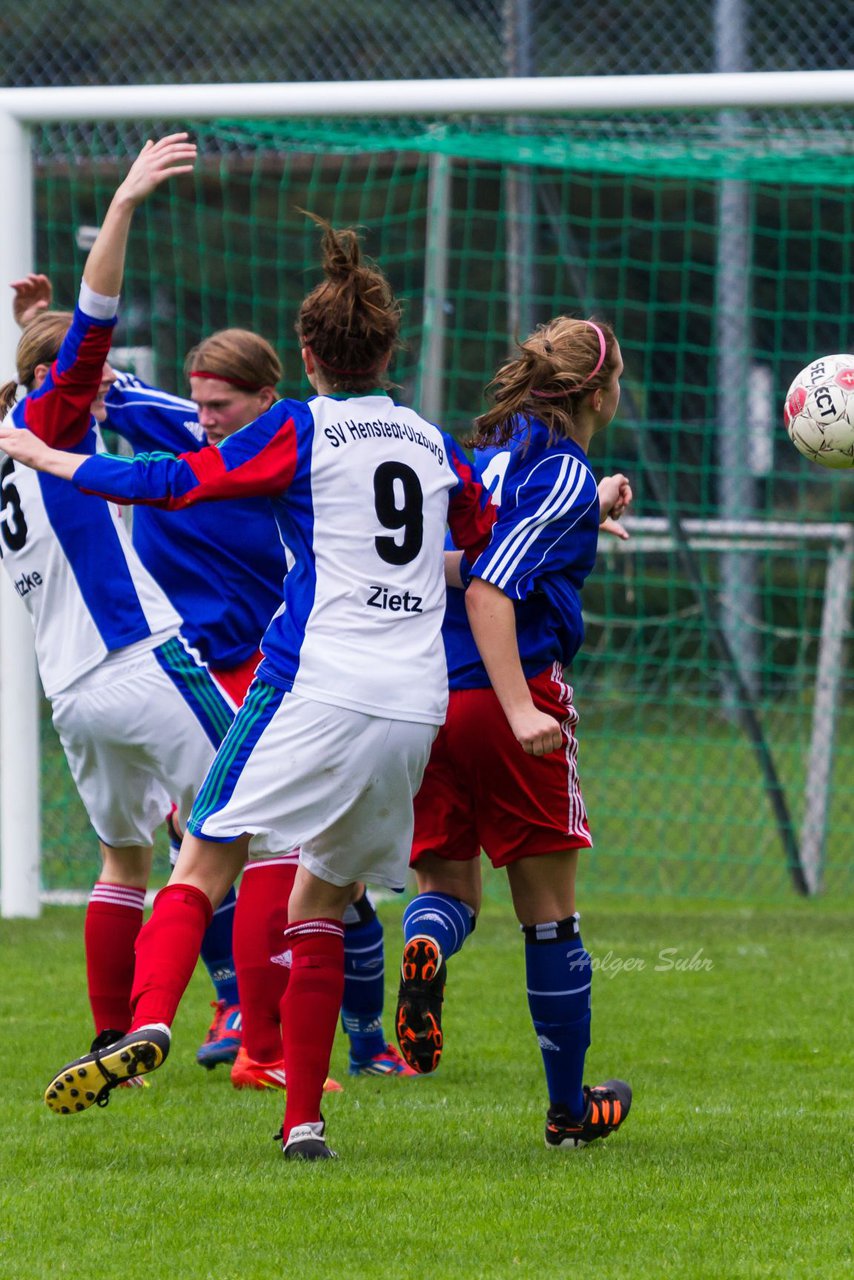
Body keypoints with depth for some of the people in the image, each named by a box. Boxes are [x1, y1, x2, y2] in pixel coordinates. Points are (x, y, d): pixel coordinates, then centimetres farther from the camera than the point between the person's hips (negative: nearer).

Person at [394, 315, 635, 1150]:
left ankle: (425, 951, -23)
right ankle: (570, 1107, 15)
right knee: (548, 912, 8)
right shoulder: (565, 472, -8)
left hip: (425, 703, 6)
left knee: (446, 883, 14)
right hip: (501, 700, -6)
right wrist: (520, 710, -24)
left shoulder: (491, 450, 14)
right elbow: (488, 588, -19)